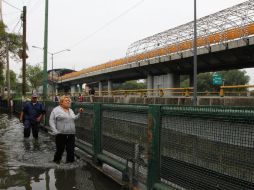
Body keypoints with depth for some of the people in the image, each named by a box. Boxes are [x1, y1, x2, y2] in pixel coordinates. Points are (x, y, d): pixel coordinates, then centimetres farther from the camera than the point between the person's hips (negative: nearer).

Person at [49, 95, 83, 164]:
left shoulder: (71, 110, 17)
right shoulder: (56, 110, 0)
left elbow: (74, 118, 25)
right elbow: (51, 121, -5)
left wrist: (79, 113, 13)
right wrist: (55, 131, -13)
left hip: (71, 134, 5)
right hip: (61, 134, -5)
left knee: (71, 150, 4)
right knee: (60, 150, 5)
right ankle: (56, 161, 25)